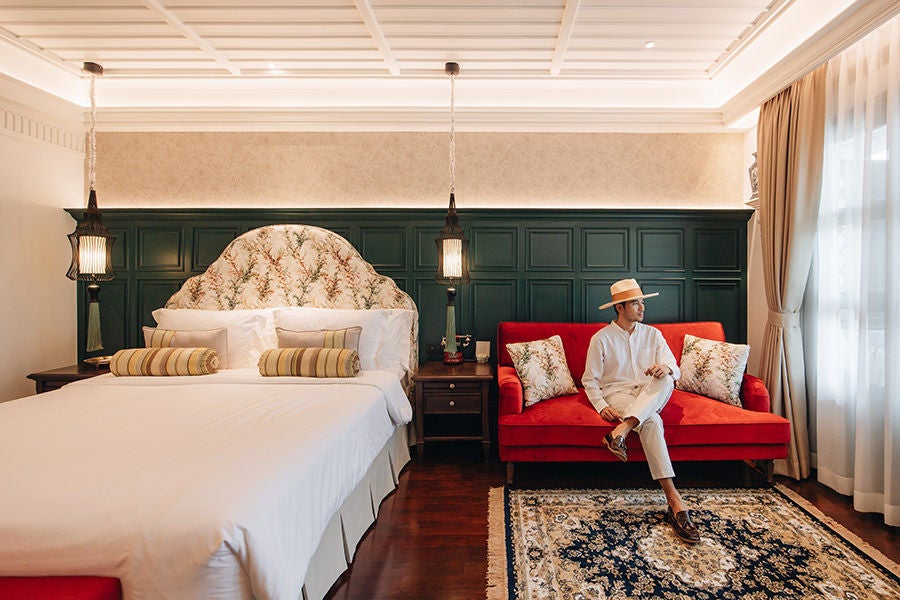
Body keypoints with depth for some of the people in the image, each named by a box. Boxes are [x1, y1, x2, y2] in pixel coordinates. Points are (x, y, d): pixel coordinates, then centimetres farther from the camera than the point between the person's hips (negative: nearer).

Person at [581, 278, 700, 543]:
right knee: (651, 421, -35)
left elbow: (675, 370, 5)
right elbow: (590, 380, 1)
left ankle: (621, 431, -45)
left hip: (651, 397, 4)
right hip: (617, 395, -3)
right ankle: (674, 501, -40)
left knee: (665, 380, -33)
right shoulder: (601, 338, 2)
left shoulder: (652, 334, 13)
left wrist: (666, 368, -22)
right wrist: (602, 407, -18)